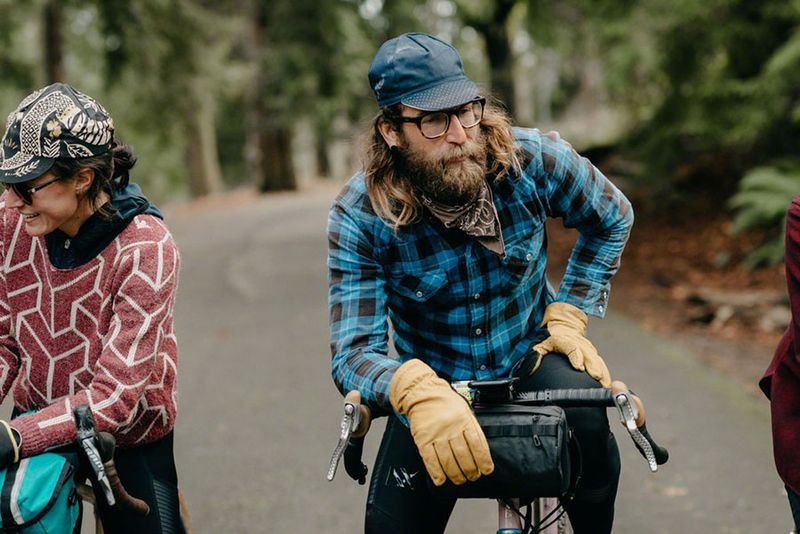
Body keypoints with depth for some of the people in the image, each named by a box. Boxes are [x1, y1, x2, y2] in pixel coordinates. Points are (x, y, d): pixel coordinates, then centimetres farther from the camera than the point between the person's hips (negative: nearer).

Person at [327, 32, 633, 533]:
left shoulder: (533, 159, -19)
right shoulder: (360, 216, -23)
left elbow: (612, 218, 2)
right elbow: (354, 352, -28)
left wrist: (567, 315, -6)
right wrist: (417, 392, -49)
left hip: (530, 357, 0)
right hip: (436, 386, 0)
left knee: (583, 409, -32)